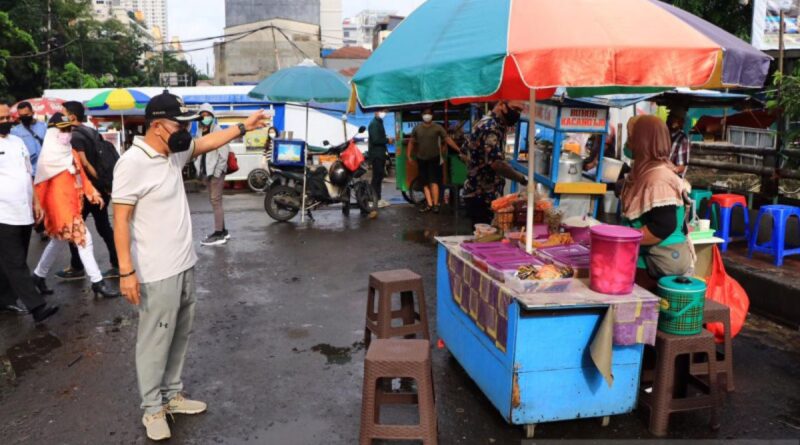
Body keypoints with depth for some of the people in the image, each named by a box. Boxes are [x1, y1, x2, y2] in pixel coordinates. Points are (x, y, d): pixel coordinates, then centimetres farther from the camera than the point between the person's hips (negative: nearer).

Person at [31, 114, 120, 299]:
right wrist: (39, 206, -9)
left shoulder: (71, 152, 12)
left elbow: (81, 175, 13)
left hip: (73, 201, 9)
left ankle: (39, 275, 36)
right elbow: (41, 182, -9)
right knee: (83, 238, -10)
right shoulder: (49, 155, -11)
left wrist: (92, 193, 4)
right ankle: (97, 282, -6)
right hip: (59, 202, -9)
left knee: (59, 241, 19)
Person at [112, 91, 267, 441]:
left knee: (179, 337, 18)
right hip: (157, 275, -8)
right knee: (155, 343, 5)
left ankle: (172, 395, 34)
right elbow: (120, 219, -19)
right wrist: (126, 272, -21)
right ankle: (153, 408, 21)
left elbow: (205, 143, 24)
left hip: (184, 266, 8)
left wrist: (243, 127, 21)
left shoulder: (174, 153, 5)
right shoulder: (132, 163, -19)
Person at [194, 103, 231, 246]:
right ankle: (223, 231, 21)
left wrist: (217, 171, -16)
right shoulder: (199, 132, 11)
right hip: (206, 171, 8)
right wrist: (199, 169, 9)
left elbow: (224, 153, -14)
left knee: (216, 201, -9)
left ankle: (219, 234, -6)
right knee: (214, 201, 12)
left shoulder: (218, 130, -9)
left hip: (216, 171, -8)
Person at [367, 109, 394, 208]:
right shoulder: (374, 123, -14)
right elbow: (375, 139, -23)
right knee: (377, 177, -7)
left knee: (379, 176, 12)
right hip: (376, 154, -10)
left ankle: (378, 198, 17)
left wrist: (387, 140, 5)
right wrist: (387, 140, -13)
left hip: (380, 154, 10)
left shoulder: (379, 122, 17)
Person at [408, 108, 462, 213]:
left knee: (433, 181, -11)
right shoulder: (417, 128, 3)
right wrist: (409, 155, 6)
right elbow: (412, 142, 12)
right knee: (425, 183, 4)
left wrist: (459, 150, -17)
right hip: (421, 159, 4)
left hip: (434, 158, -4)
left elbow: (447, 139, -10)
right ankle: (429, 204, 8)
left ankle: (435, 204, -6)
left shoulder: (438, 127, -7)